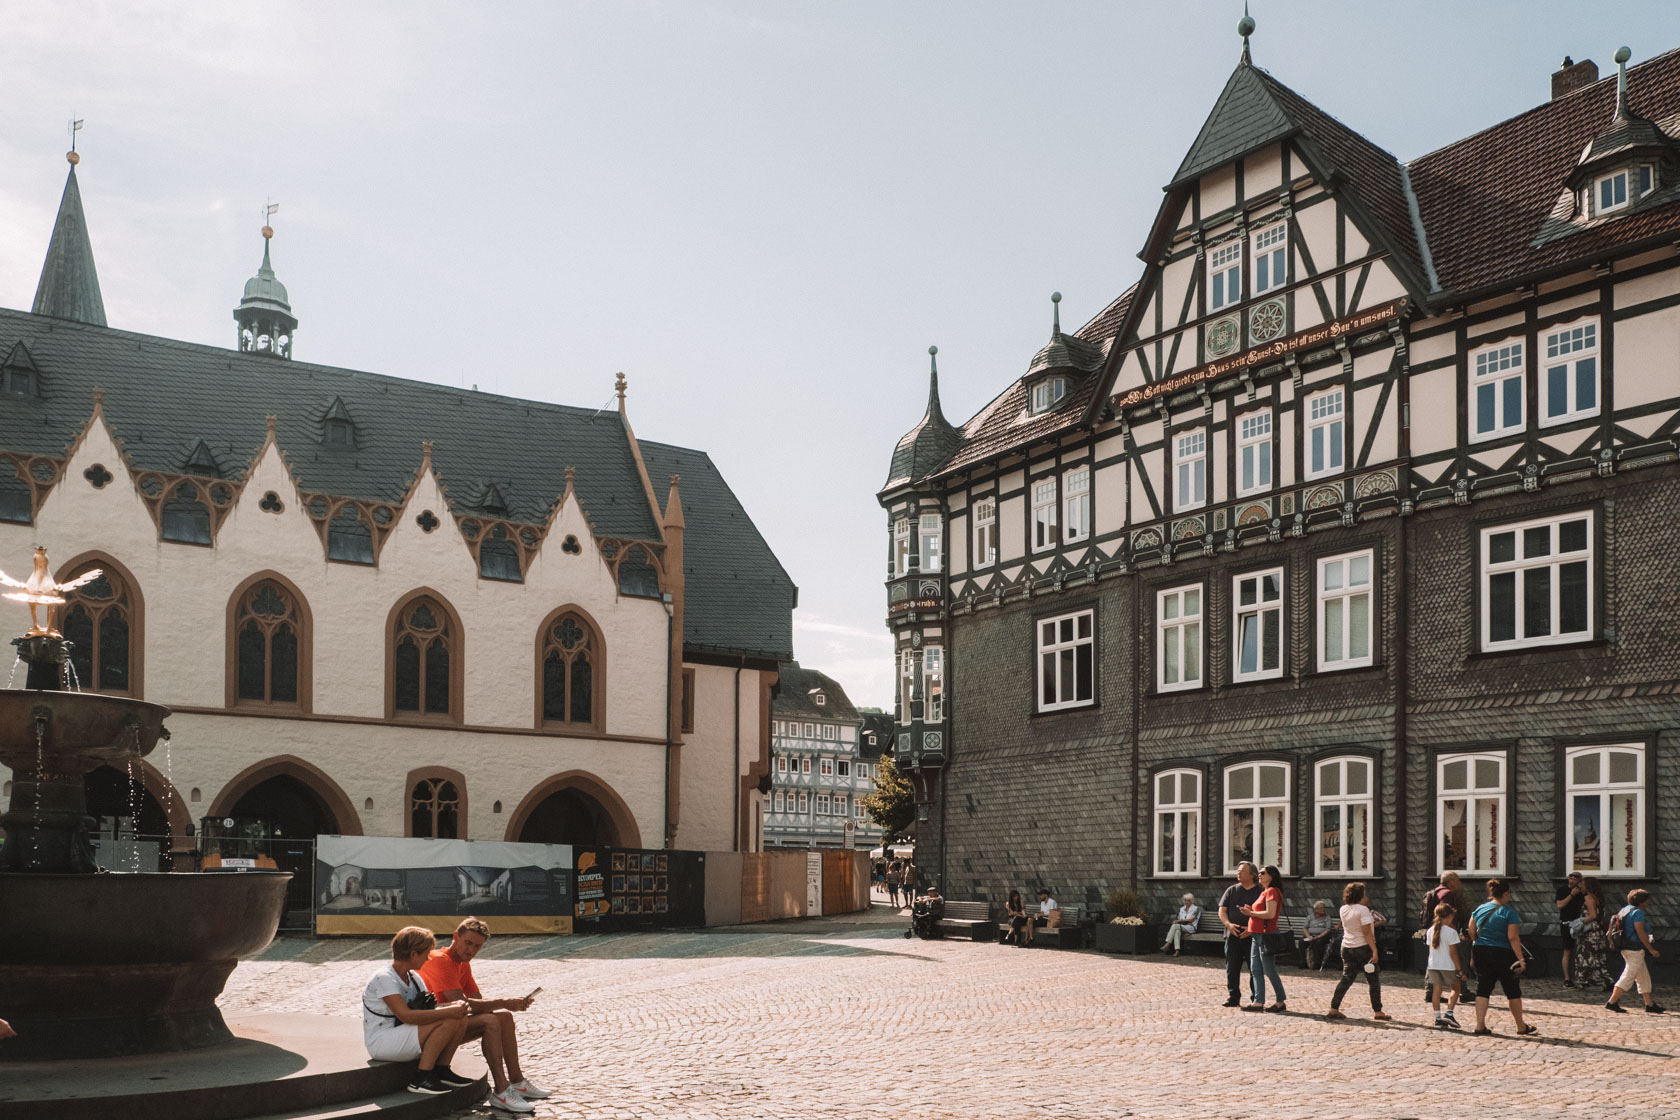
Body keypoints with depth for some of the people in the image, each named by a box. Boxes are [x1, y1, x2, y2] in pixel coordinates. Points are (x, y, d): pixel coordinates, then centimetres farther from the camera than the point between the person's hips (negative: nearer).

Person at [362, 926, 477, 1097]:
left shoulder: (413, 977, 11)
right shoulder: (384, 978, -19)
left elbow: (432, 1007, 8)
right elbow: (406, 1015, -29)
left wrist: (454, 1005, -15)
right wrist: (448, 1012, -30)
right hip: (380, 1042, -9)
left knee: (460, 1019, -5)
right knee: (446, 1022, -25)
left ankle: (441, 1070, 4)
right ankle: (421, 1079, -19)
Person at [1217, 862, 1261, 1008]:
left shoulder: (1260, 892, 2)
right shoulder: (1231, 890, 12)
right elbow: (1222, 910, 9)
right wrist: (1228, 924, -10)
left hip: (1252, 936, -3)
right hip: (1233, 936, 3)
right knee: (1232, 969, 4)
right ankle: (1233, 998, 12)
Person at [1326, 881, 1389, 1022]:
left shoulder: (1343, 909, 5)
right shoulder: (1363, 910, -16)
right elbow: (1367, 932, -20)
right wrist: (1374, 950, -18)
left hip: (1347, 947, 6)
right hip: (1363, 947, -6)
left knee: (1346, 978, 10)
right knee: (1374, 980, 6)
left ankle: (1334, 1009, 3)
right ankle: (1377, 1011, 10)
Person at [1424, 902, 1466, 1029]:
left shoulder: (1431, 930, 5)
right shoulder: (1451, 932, -12)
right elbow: (1453, 952, -13)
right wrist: (1459, 969, -9)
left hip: (1433, 965, 5)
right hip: (1447, 965, -5)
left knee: (1436, 990, 7)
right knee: (1456, 989, 12)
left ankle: (1438, 1018, 4)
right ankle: (1449, 1014, -1)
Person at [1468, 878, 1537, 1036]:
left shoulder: (1479, 909, 5)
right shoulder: (1509, 912, -10)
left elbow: (1471, 932, 7)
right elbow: (1513, 937, -17)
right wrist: (1520, 959, -15)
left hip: (1480, 952, 5)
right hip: (1502, 954, -5)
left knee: (1483, 989, 7)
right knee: (1513, 991, 10)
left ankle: (1480, 1026, -1)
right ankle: (1521, 1027, 20)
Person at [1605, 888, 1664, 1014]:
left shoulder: (1625, 910, 13)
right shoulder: (1637, 913, -16)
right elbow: (1641, 933, -20)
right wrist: (1651, 950, -14)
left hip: (1626, 948, 10)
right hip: (1635, 949, -10)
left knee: (1644, 976, 17)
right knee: (1628, 977, -6)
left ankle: (1649, 1004, 23)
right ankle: (1612, 1002, -7)